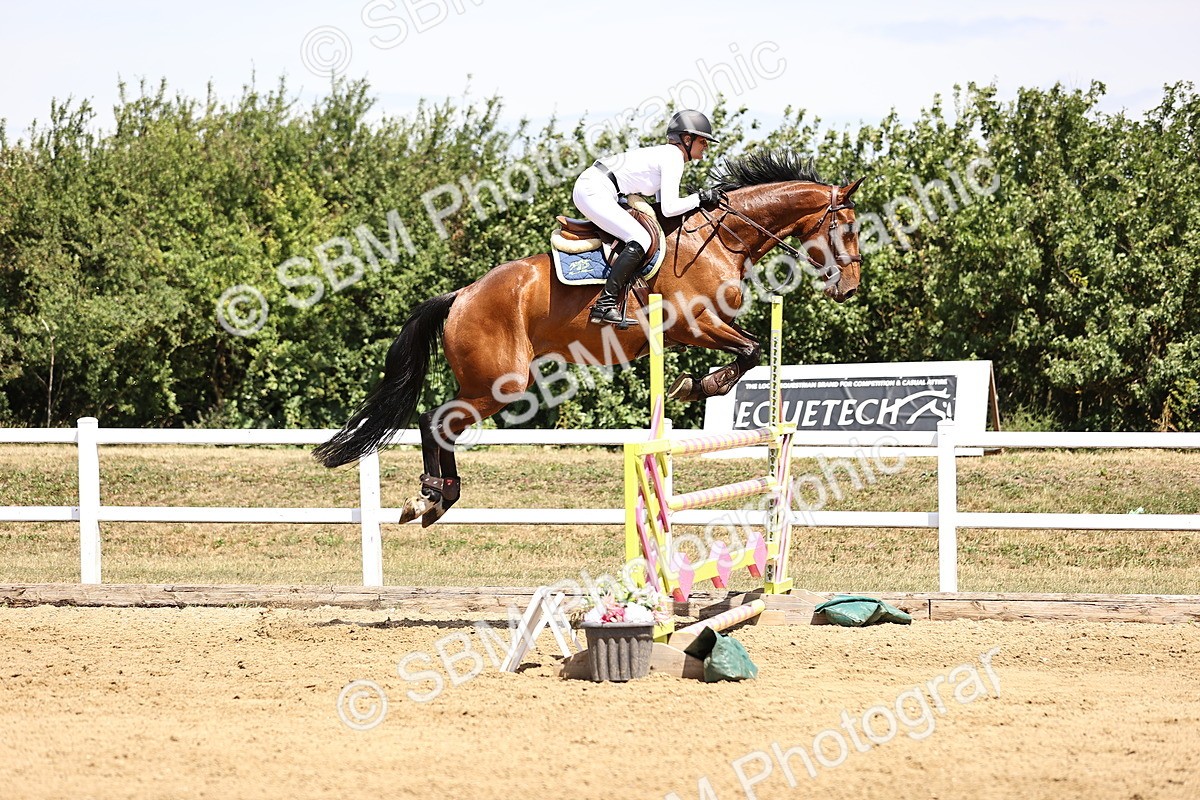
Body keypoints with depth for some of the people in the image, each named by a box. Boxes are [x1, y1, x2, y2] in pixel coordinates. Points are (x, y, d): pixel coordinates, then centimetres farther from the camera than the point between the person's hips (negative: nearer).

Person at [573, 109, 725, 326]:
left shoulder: (668, 154, 19)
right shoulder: (674, 158, -11)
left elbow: (664, 205, 19)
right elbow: (669, 209, -18)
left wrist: (700, 200, 9)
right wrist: (700, 198, -7)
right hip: (593, 191, -11)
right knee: (640, 240, -21)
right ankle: (605, 305, -26)